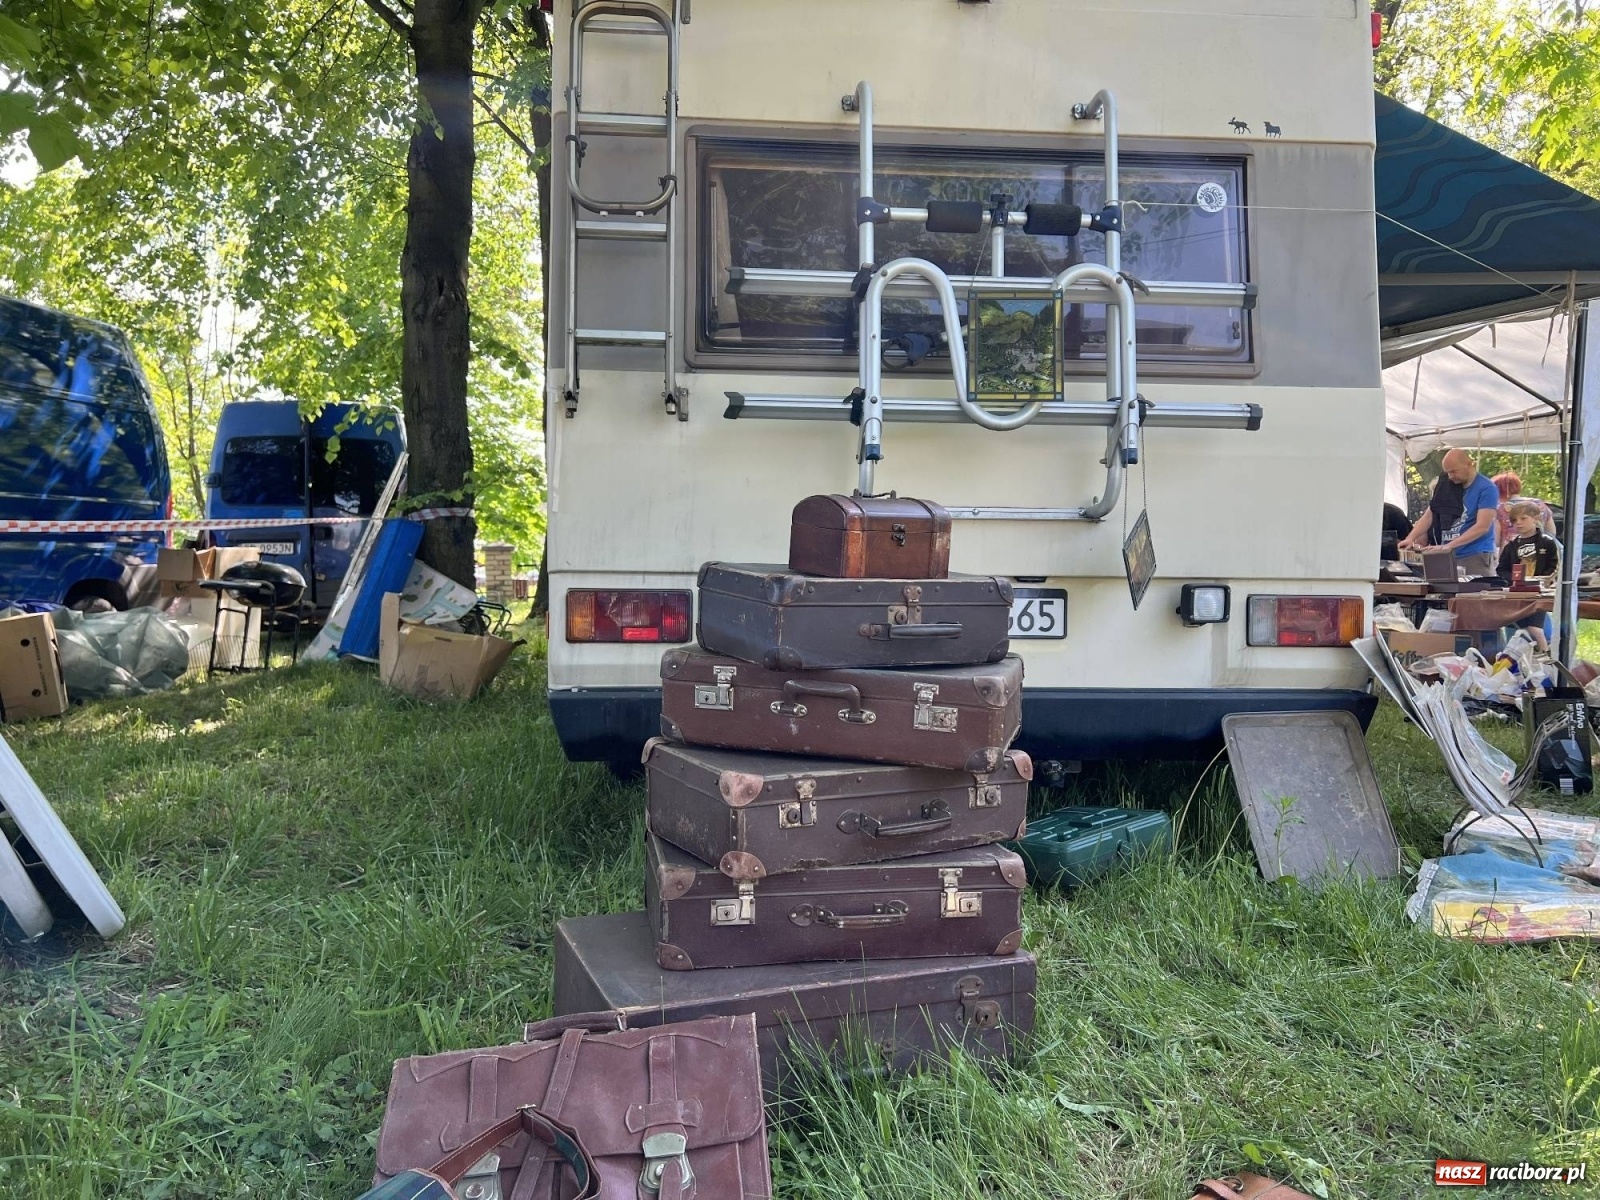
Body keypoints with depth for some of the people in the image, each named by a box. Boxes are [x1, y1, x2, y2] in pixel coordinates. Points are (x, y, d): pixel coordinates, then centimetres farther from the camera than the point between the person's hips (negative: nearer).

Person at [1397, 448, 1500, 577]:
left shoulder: (1486, 489, -5)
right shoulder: (1445, 484, 11)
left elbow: (1482, 526, -14)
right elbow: (1428, 516, 12)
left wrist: (1449, 546, -21)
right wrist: (1410, 538, -4)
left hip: (1476, 557, -5)